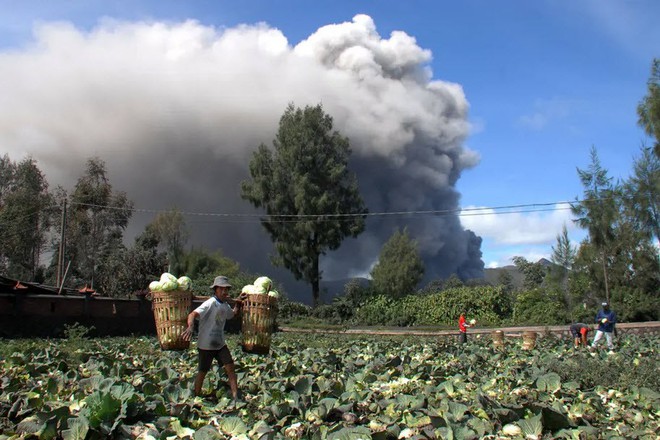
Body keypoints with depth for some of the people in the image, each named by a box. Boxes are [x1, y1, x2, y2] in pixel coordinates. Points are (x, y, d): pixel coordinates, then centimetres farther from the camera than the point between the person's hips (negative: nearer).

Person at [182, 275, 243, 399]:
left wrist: (237, 305, 10)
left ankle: (236, 398, 3)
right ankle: (196, 397, 29)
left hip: (220, 344, 6)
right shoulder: (210, 303, -20)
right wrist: (190, 327, -52)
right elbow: (193, 314, -33)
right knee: (202, 372, 9)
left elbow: (232, 314, 29)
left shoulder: (225, 305, 5)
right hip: (206, 345, -6)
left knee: (230, 368, -2)